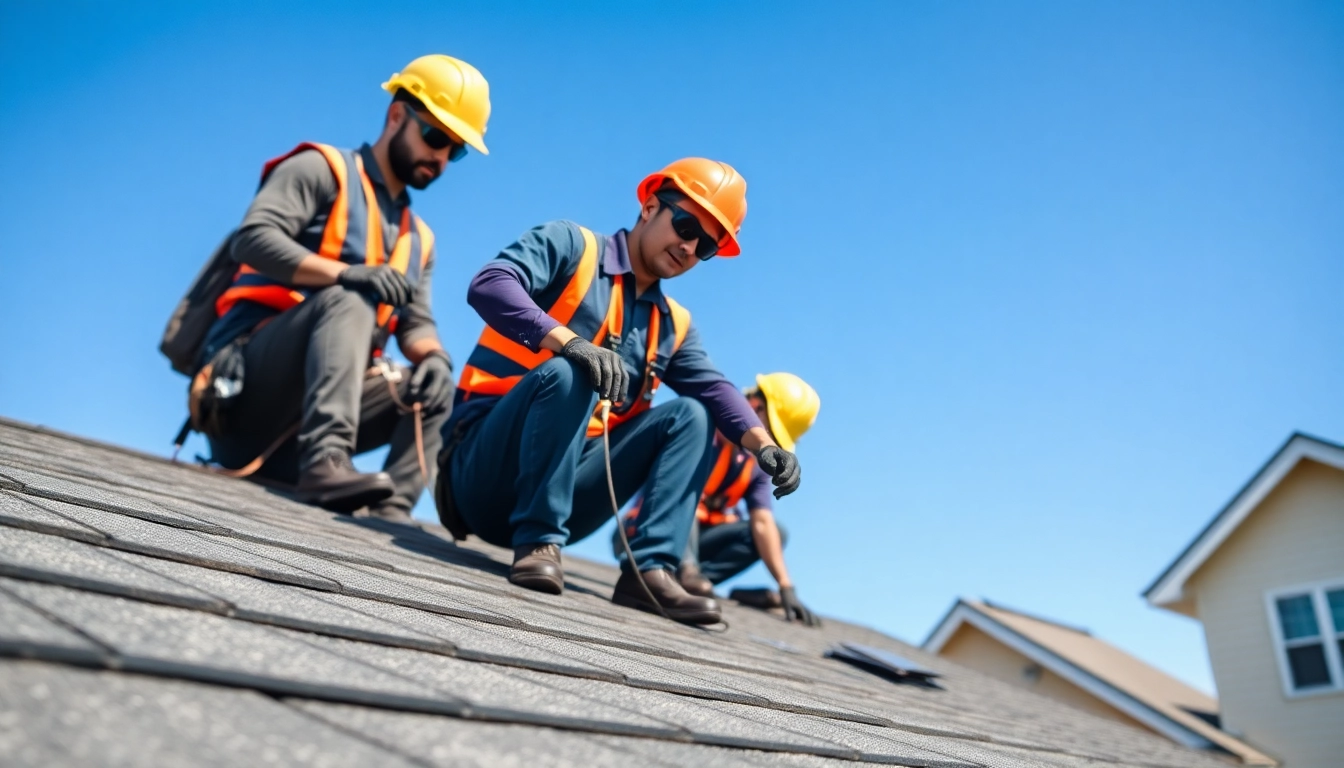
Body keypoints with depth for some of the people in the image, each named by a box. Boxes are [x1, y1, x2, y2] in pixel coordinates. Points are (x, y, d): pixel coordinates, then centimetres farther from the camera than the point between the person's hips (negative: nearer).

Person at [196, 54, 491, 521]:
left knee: (437, 388, -9)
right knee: (347, 300, -29)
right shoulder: (321, 170, 1)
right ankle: (325, 462, -45)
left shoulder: (418, 238, 21)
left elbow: (416, 322, 11)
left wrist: (433, 355, -12)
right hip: (244, 376, -6)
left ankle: (390, 511, -26)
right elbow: (253, 237, -15)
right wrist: (344, 273, -29)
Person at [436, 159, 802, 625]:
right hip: (485, 472, -5)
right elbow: (489, 284, -19)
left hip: (564, 483, 6)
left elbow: (714, 389, -1)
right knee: (567, 373, -30)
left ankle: (649, 571, -17)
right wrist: (569, 341, -34)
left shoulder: (674, 325, 15)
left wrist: (763, 446, -20)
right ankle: (537, 544, -25)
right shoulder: (570, 246, -1)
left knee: (691, 415, -4)